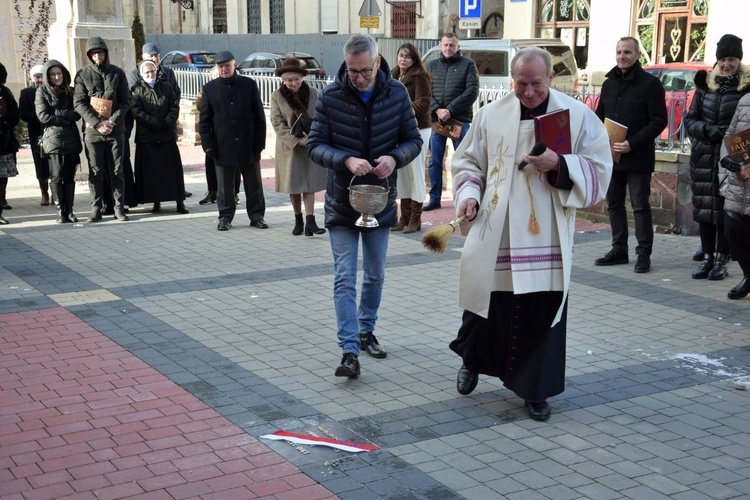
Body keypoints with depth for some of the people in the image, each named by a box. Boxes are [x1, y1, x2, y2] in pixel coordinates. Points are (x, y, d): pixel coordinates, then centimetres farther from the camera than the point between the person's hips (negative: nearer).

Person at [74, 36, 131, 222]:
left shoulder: (117, 73, 5)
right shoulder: (83, 74, 2)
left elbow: (126, 100, 2)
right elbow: (79, 103, -3)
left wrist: (112, 122, -10)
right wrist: (97, 123, -14)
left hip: (116, 129, 1)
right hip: (92, 130, -1)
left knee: (117, 170, 4)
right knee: (95, 172, 3)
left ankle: (118, 208, 11)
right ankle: (96, 209, 8)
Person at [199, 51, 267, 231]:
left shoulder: (249, 85, 2)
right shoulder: (210, 88, 2)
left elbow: (259, 116, 3)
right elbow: (204, 120, 4)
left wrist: (260, 142, -2)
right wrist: (208, 145, -4)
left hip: (248, 146, 0)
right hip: (223, 147, 0)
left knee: (254, 184, 9)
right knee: (225, 186, 6)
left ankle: (257, 216, 20)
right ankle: (225, 217, 18)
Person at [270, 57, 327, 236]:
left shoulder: (313, 93, 1)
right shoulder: (277, 96, -3)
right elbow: (278, 123, -7)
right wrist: (296, 141, -17)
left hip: (311, 146, 0)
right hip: (289, 147, 0)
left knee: (309, 184, -4)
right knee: (293, 185, 7)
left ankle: (310, 222, -8)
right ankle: (298, 221, 19)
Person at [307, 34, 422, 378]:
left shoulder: (397, 93, -4)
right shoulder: (330, 97, -10)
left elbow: (413, 139, 1)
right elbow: (315, 145, -9)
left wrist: (395, 158, -21)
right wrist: (346, 161, -27)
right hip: (341, 201, -2)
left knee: (375, 275, 16)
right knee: (344, 278, -6)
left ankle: (366, 331, 35)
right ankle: (350, 352, -5)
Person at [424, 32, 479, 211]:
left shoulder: (468, 65, 3)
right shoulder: (432, 66, 13)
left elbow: (472, 92, -6)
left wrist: (450, 110, -13)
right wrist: (437, 110, -12)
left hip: (460, 119, -3)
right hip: (436, 119, 3)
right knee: (435, 161, 6)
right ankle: (435, 198, 14)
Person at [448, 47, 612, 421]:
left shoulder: (579, 116, -1)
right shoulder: (491, 115, 3)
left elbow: (599, 170, -3)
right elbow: (467, 161, 12)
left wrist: (559, 165, -20)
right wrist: (468, 194, -6)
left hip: (546, 239, -1)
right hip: (495, 235, 1)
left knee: (542, 313, 3)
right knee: (487, 306, 10)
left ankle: (535, 389, 20)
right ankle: (473, 360, 39)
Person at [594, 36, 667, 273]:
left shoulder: (650, 84, -5)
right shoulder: (609, 84, 14)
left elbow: (659, 121, -10)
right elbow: (599, 117, 21)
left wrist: (632, 143, -19)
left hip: (638, 158, -6)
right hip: (611, 156, 6)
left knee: (640, 206, -2)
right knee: (614, 204, 11)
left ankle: (643, 253, 6)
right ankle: (619, 250, 21)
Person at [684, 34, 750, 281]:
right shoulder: (705, 83, 8)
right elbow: (690, 119, 10)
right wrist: (707, 130, -9)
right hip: (704, 157, 3)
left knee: (727, 209, 0)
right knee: (704, 207, 6)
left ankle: (722, 260, 10)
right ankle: (707, 257, 16)